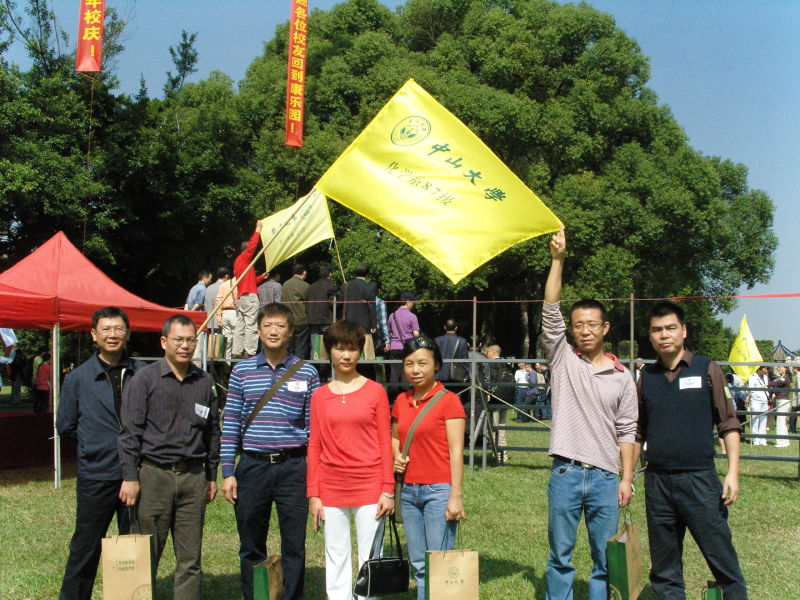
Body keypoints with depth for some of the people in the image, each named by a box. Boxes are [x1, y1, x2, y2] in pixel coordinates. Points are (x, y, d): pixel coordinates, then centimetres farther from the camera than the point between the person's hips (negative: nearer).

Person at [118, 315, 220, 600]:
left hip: (193, 477, 3)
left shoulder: (204, 382, 11)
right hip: (154, 475, -3)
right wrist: (130, 477, -8)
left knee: (190, 558, 6)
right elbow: (130, 432, -3)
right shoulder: (144, 379, -1)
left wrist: (212, 476, 15)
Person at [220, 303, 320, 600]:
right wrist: (228, 472, 0)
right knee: (251, 548, 10)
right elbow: (230, 423, 5)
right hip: (252, 466, 1)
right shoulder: (242, 371, 6)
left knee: (294, 547, 4)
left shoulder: (306, 373, 4)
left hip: (293, 467, -1)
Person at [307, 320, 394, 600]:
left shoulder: (375, 391, 0)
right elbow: (314, 447, 7)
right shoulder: (320, 395, 6)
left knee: (370, 558, 2)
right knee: (336, 557, 8)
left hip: (369, 487, -2)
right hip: (331, 489, 2)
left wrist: (388, 490, -4)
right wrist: (313, 494, 2)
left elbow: (385, 443, 0)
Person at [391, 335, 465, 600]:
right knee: (419, 565, 12)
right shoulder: (401, 401, 9)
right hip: (409, 490, 6)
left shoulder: (448, 400, -7)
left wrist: (455, 496, -14)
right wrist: (396, 457, 2)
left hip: (439, 489, -6)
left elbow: (456, 451, -10)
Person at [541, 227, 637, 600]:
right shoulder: (563, 360, 3)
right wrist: (557, 259, -13)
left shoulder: (622, 377, 6)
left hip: (605, 476, 1)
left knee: (606, 560, 7)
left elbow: (626, 432, 7)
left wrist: (627, 478, 1)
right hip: (565, 472, -1)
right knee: (560, 555, 8)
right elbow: (550, 313, -7)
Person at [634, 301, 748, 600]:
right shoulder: (646, 376, 9)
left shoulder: (707, 369, 0)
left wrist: (733, 473, -7)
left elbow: (729, 424, 1)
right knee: (664, 568, 10)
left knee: (723, 561, -3)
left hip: (699, 479, -3)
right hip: (657, 482, 3)